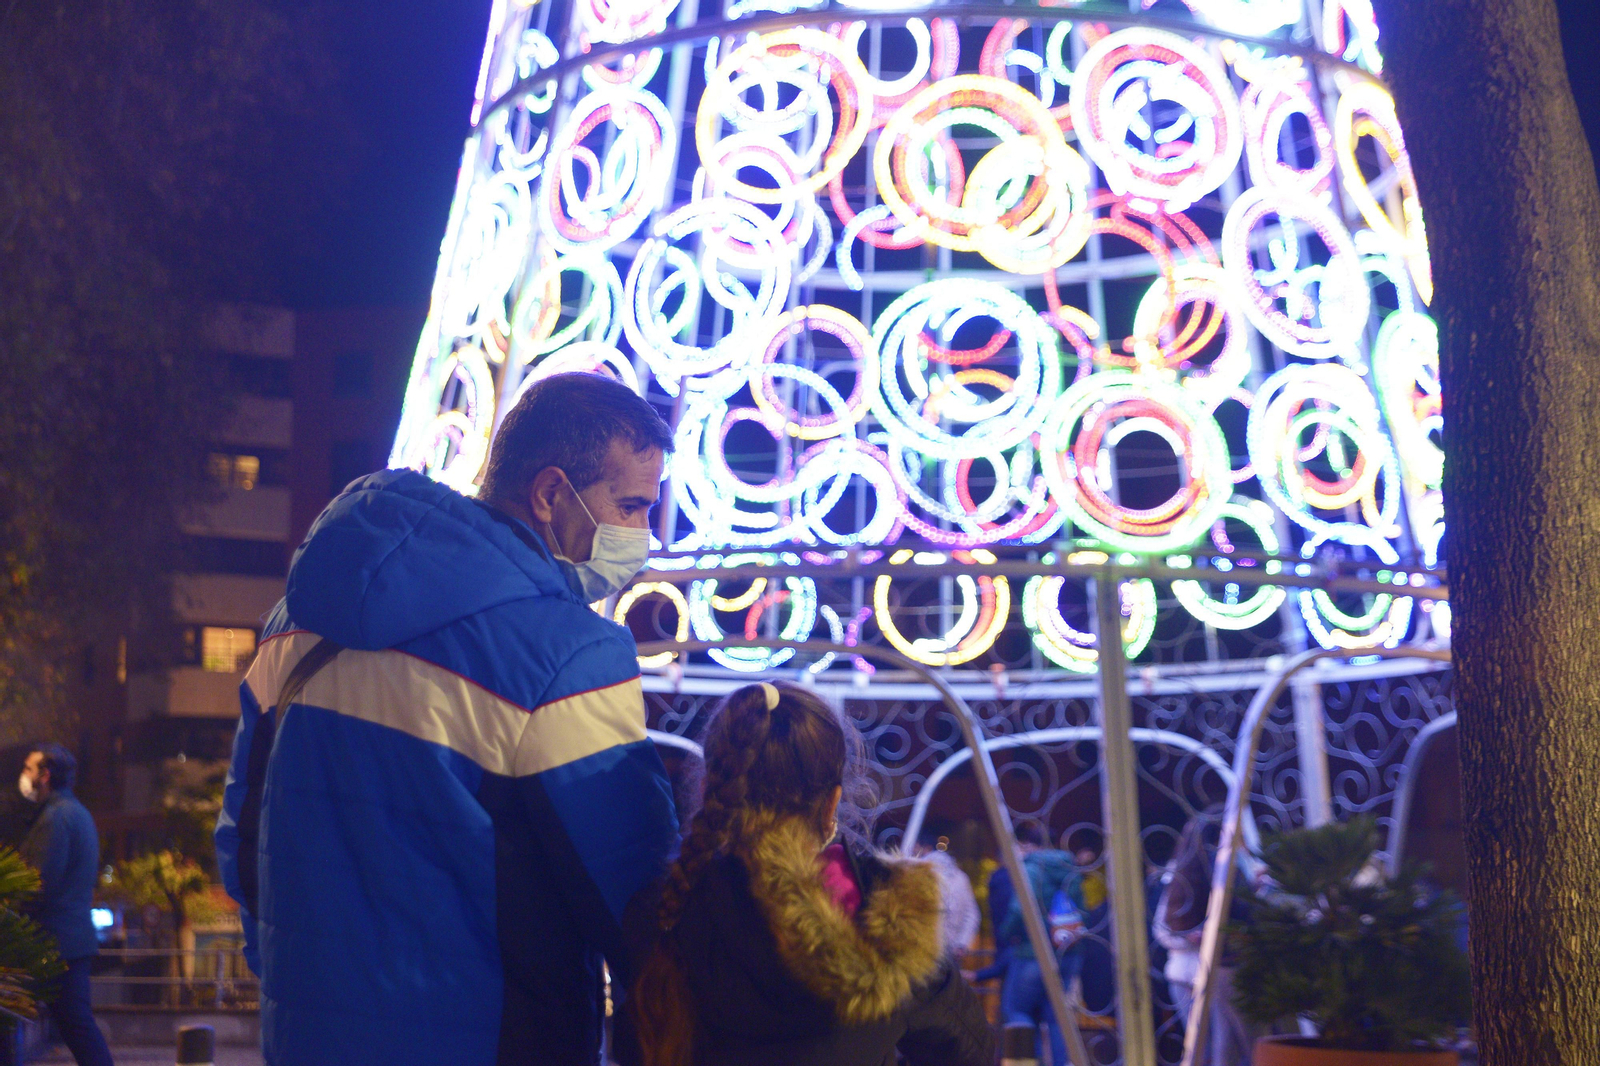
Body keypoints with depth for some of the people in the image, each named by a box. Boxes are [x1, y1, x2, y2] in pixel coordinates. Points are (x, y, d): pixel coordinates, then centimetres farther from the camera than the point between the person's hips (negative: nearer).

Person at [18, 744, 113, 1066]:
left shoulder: (55, 816, -13)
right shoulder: (79, 812, 18)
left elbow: (42, 882, -19)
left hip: (59, 940, -10)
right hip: (78, 935, 10)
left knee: (76, 1023, -5)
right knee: (79, 1024, 10)